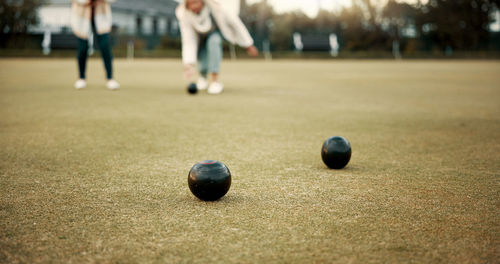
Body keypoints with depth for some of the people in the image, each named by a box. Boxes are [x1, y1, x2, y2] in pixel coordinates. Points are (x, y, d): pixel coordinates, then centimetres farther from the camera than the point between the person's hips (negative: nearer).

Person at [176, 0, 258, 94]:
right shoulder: (184, 15, -34)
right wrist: (189, 64, -47)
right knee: (204, 66, -16)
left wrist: (248, 45, -19)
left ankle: (215, 81, -28)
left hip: (215, 31, 0)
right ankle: (203, 75, 21)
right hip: (199, 37, 0)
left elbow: (233, 20, -25)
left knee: (213, 41, -34)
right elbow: (188, 42, -33)